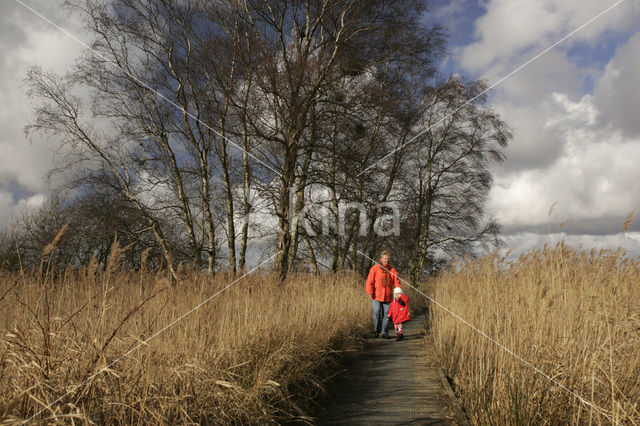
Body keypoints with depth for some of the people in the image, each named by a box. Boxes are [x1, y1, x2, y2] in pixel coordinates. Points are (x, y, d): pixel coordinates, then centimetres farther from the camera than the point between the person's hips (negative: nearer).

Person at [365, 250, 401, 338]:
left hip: (387, 297, 3)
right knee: (376, 314, -5)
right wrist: (370, 293, -14)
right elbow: (369, 282, -6)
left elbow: (396, 282, 5)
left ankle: (384, 332, 15)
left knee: (386, 314, 5)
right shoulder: (374, 268, -3)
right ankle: (376, 330, 13)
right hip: (376, 296, -3)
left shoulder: (392, 270, 7)